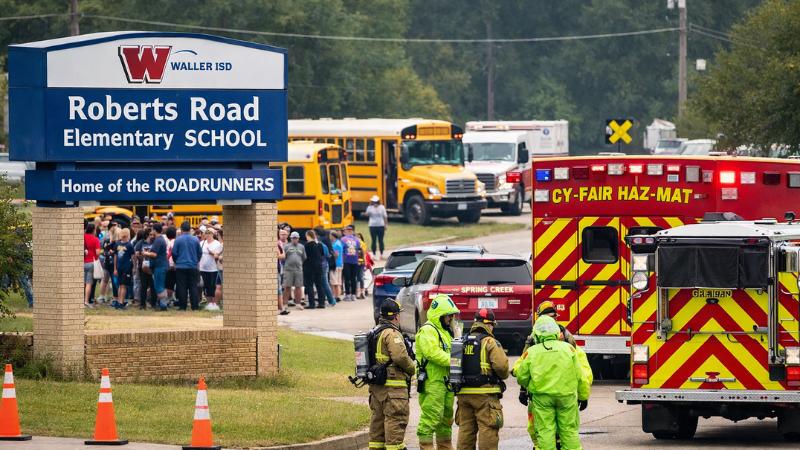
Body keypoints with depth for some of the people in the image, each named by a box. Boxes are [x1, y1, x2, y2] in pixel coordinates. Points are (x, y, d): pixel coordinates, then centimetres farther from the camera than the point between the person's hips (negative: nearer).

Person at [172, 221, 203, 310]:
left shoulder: (178, 239, -7)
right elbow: (200, 253, 6)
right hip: (193, 266, 2)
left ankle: (182, 306, 1)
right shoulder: (195, 240, -1)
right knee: (193, 287, 5)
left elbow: (174, 253, -2)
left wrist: (176, 262, 16)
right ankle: (195, 306, 2)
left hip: (181, 267, -2)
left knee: (182, 287, 3)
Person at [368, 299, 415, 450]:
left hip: (375, 386, 9)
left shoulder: (374, 333, 15)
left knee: (377, 419, 13)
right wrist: (412, 368, -5)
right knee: (395, 420, -7)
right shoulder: (392, 334, -14)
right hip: (393, 385, -9)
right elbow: (400, 357, -21)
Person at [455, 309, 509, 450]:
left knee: (465, 429, 11)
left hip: (464, 393, 6)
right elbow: (501, 365, -16)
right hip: (485, 394, -6)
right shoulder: (489, 342, -8)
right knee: (487, 430, -5)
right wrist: (504, 375, 4)